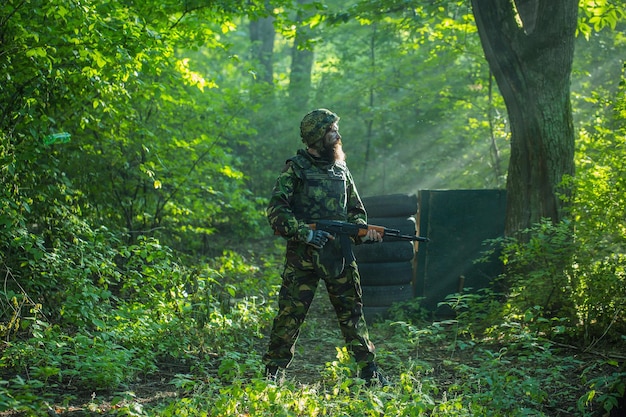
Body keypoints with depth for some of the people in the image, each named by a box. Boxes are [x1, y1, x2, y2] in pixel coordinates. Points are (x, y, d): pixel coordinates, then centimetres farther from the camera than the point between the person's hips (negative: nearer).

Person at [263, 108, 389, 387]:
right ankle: (273, 371, 7)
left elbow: (356, 210, 21)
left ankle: (369, 371, 11)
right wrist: (305, 233, -19)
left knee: (352, 311, 6)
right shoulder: (295, 169, -2)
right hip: (303, 256, -5)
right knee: (291, 313, -3)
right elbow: (276, 210, -9)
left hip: (338, 254, 5)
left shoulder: (341, 170, 15)